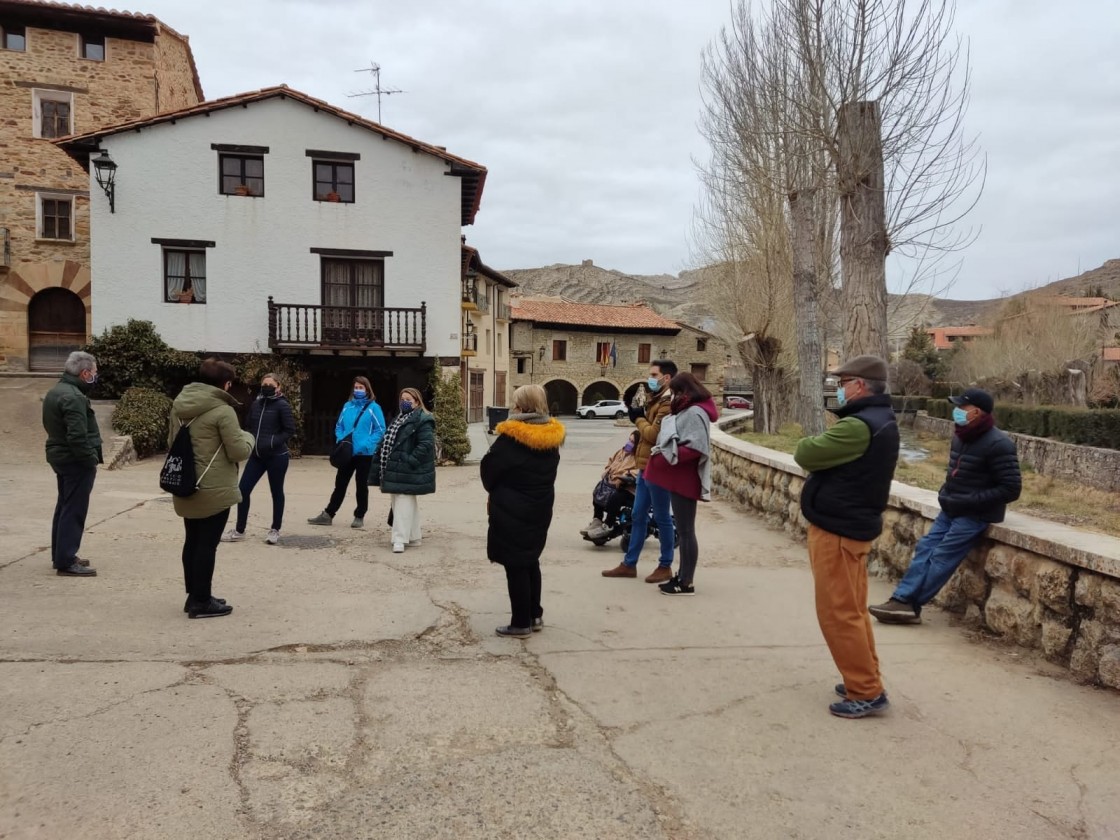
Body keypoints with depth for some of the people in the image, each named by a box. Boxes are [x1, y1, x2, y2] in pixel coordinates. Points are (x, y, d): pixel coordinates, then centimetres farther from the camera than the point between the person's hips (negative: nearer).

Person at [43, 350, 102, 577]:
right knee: (73, 511, -5)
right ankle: (66, 562, -2)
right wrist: (91, 459, -17)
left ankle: (60, 555, 28)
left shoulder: (56, 391, 12)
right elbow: (77, 436, -28)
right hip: (75, 461, -11)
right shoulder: (73, 397, -22)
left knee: (64, 507, 18)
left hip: (60, 456, 11)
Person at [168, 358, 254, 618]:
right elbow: (238, 452, -15)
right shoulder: (223, 411, -16)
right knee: (207, 544, 0)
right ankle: (202, 602, 7)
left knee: (192, 541, 15)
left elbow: (171, 443, 19)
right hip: (214, 490, -8)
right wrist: (247, 437, 4)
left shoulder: (179, 406, 9)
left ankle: (194, 596, 25)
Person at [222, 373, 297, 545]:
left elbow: (290, 430, -12)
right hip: (257, 456, 6)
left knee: (276, 492, 7)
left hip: (277, 456, -6)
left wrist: (272, 443, -20)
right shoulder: (256, 404, 9)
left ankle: (275, 530, 20)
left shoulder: (282, 405, -8)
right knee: (243, 489, 2)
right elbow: (250, 426, 19)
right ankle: (239, 530, 14)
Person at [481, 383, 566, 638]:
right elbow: (548, 472, 10)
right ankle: (535, 615, 27)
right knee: (531, 561, 20)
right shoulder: (552, 435, 2)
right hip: (541, 508, 7)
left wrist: (496, 491, 10)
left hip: (511, 511, -7)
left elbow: (489, 469, -8)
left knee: (515, 566, 3)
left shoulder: (511, 437, -18)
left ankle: (521, 623, 10)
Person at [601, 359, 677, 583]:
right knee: (638, 516, 13)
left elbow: (654, 434, -21)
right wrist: (641, 417, 2)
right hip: (646, 466, 10)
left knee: (661, 518, 1)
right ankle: (629, 564, 20)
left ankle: (665, 566, 12)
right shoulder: (656, 399, 18)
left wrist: (639, 419, -5)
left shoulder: (668, 402, -16)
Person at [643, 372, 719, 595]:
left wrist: (667, 456, -18)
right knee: (683, 530, 14)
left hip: (685, 479, -10)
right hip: (678, 478, 10)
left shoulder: (695, 412, -15)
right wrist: (663, 453, 5)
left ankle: (687, 583, 2)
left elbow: (696, 448, -23)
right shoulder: (687, 410, 17)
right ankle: (681, 576, 22)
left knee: (686, 531, -4)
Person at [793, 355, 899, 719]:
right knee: (852, 610, 18)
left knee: (838, 613, -2)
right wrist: (824, 446, -3)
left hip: (837, 528, -11)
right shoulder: (880, 420, 12)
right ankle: (865, 681, 27)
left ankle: (867, 693, 5)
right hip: (853, 524, 11)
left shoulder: (859, 426, -24)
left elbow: (806, 454, -21)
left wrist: (811, 442, -2)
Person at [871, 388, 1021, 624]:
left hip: (976, 515, -8)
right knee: (926, 548, -2)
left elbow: (1011, 489, -18)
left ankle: (907, 603, -4)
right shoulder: (961, 437, 9)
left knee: (942, 557, -10)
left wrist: (969, 501, -21)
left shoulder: (998, 445, -17)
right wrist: (946, 493, 5)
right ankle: (903, 601, -5)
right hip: (952, 509, 8)